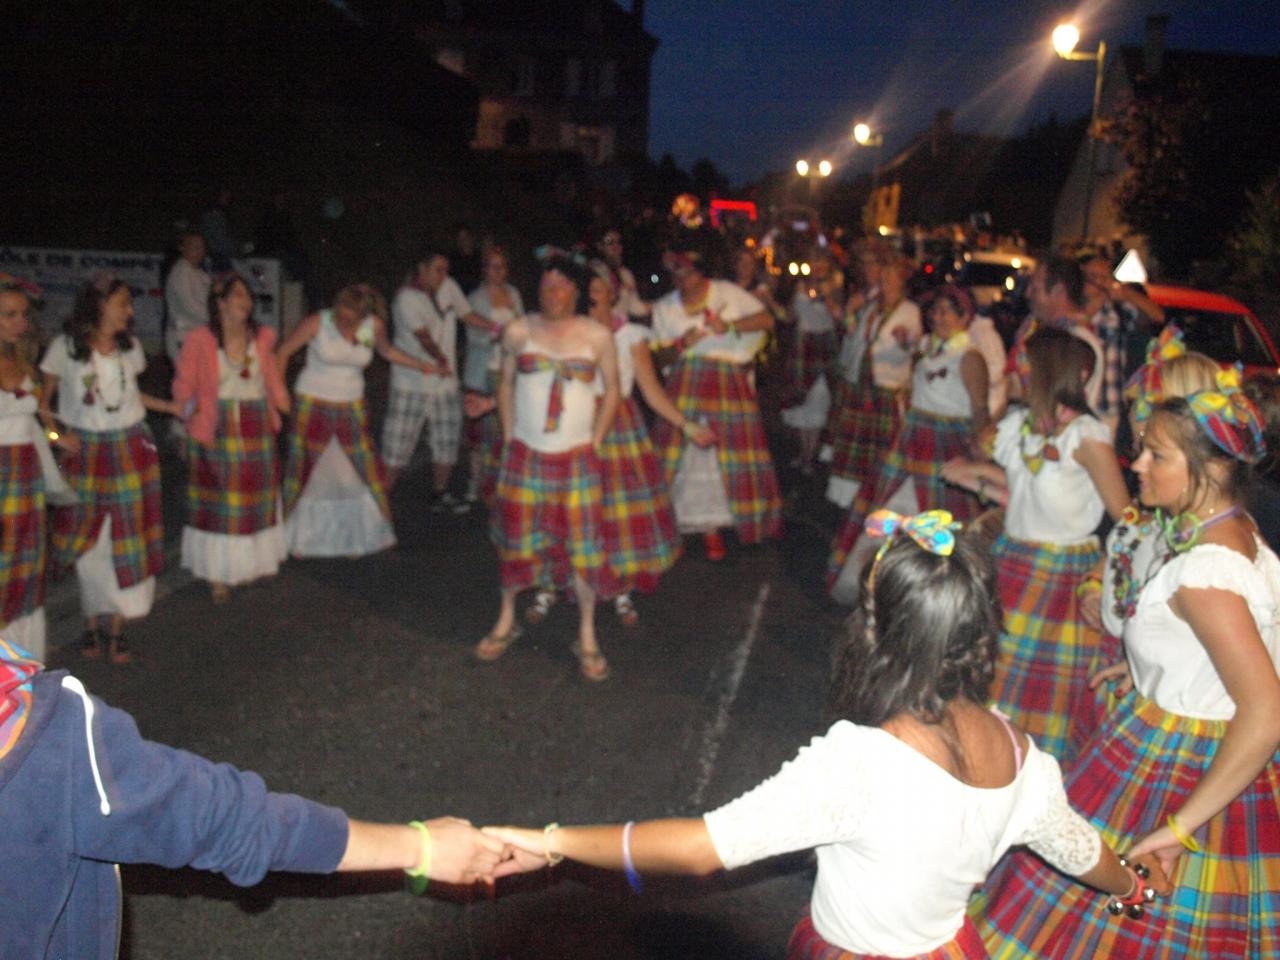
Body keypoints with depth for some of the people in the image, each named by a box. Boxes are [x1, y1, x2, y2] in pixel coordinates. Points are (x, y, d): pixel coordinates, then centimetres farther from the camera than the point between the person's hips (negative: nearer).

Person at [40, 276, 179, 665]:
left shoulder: (130, 346, 3)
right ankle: (91, 625, 21)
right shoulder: (65, 347, -7)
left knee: (127, 540, 1)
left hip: (130, 451, 2)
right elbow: (42, 401, -1)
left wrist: (173, 407, 11)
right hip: (83, 454, -2)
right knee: (89, 543, 4)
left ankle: (117, 629, 12)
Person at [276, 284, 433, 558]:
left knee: (365, 471, 2)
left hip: (351, 407, 3)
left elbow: (386, 351, 13)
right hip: (312, 403, -2)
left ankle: (357, 536, 21)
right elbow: (283, 352, -5)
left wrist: (420, 364, 3)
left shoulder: (374, 326, -9)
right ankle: (297, 538, 23)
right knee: (305, 472, 5)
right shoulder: (317, 323, -16)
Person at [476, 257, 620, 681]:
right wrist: (508, 437, 3)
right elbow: (505, 384, 9)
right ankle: (506, 622, 29)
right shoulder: (518, 332, 2)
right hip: (524, 453, 1)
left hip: (576, 456, -1)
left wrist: (594, 442, 0)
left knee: (583, 546, -2)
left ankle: (587, 637, 11)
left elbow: (612, 390, 5)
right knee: (515, 538, 10)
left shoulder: (597, 336, -1)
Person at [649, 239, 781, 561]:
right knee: (689, 453, -5)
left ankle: (711, 527, 10)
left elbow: (767, 320, -1)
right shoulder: (665, 307, 12)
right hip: (685, 384, 2)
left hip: (729, 383, -2)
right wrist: (681, 344, -10)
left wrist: (730, 326, -16)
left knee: (730, 453, -4)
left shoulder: (728, 293, 4)